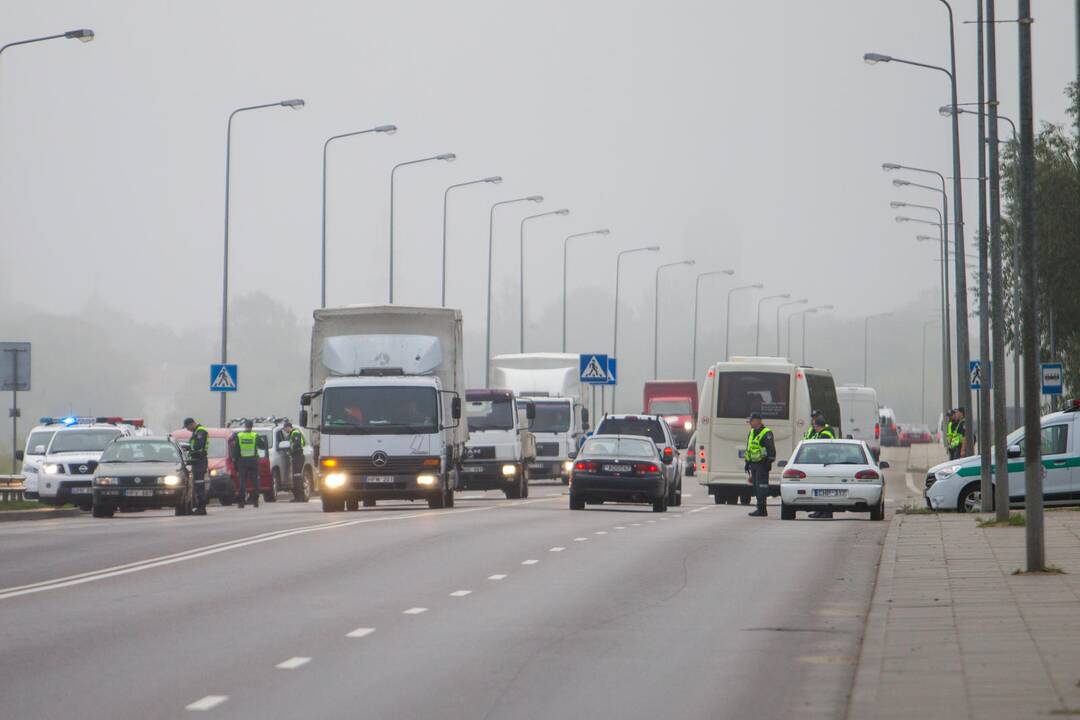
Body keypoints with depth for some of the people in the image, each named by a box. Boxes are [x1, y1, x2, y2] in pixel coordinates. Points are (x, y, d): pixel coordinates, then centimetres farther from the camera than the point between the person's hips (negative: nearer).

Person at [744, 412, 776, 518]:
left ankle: (761, 510, -13)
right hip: (753, 464, 9)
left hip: (762, 464, -9)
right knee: (756, 488, 10)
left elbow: (771, 450, -13)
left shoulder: (766, 433, -10)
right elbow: (748, 449, 24)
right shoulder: (752, 433, 17)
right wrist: (747, 463, 21)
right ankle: (761, 510, 15)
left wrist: (769, 462, -17)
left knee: (761, 487, -12)